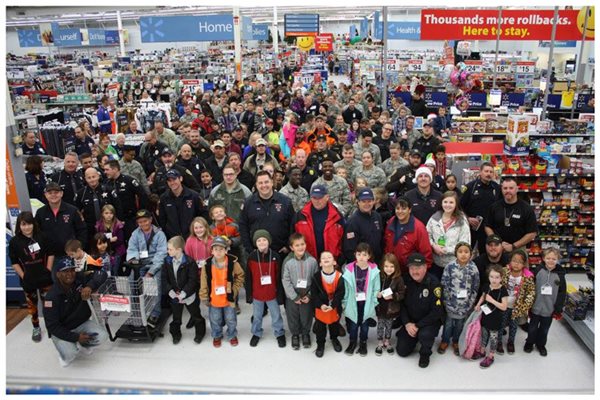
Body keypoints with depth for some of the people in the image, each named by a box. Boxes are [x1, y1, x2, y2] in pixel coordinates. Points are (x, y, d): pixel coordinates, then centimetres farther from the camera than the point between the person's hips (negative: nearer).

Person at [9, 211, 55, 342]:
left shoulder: (42, 236, -8)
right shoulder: (14, 241, -10)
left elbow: (50, 254, 1)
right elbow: (14, 262, -4)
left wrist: (48, 271, -3)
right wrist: (23, 276, -8)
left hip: (44, 277, 0)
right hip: (28, 280, 0)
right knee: (32, 304, 13)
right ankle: (36, 328, 30)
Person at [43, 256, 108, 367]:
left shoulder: (80, 279, -16)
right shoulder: (52, 296, -24)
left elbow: (101, 274, -23)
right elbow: (52, 326, -22)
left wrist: (89, 286, -42)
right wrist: (75, 337, -25)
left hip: (82, 323, 4)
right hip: (61, 330, -3)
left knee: (102, 336, -19)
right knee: (69, 354, -27)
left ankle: (82, 344, 13)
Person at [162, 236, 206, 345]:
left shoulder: (190, 262, -19)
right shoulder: (167, 261, -4)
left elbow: (193, 280, -19)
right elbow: (164, 278, -3)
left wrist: (184, 293, -23)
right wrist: (170, 291, -15)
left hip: (189, 295, -4)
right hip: (174, 295, 4)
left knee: (196, 315, 12)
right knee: (176, 317, 18)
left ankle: (200, 333, 32)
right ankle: (176, 334, 38)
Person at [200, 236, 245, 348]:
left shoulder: (232, 262, -14)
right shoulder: (207, 264, -11)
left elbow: (240, 276, 1)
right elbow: (204, 282, -3)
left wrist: (234, 289, -5)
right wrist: (204, 297, 0)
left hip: (229, 298, -1)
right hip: (213, 299, 1)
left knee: (231, 319, 16)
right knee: (215, 320, 19)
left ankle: (232, 336, 40)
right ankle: (216, 336, 43)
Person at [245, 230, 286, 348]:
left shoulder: (275, 256, -14)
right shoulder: (251, 257, -10)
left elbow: (279, 277, -8)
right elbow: (248, 278, -3)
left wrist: (280, 294, -5)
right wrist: (248, 294, -1)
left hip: (272, 293, -1)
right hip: (256, 293, 1)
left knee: (276, 315, 16)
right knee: (257, 316, 20)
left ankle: (280, 334, 36)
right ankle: (256, 334, 41)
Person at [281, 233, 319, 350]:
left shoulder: (312, 260, -12)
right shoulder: (288, 261, -16)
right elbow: (285, 281, -12)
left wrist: (310, 295, -9)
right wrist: (294, 297, -12)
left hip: (307, 296, 1)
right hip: (292, 297, 0)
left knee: (306, 317, 16)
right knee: (293, 317, 16)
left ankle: (306, 334, 42)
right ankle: (295, 335, 40)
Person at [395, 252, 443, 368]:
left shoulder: (433, 283, -20)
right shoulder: (406, 280, -8)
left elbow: (437, 311, -21)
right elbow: (401, 304, -1)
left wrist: (418, 326, -21)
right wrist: (407, 323, -14)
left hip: (430, 321, -4)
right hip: (410, 321, 4)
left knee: (425, 334, -35)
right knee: (402, 351, -1)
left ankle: (425, 354, -2)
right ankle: (414, 337, 30)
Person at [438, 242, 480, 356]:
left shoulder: (473, 268, -8)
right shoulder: (450, 266, -11)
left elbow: (475, 287, 0)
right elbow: (444, 284, -5)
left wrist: (471, 302, -1)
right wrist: (446, 299, -5)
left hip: (465, 303, 1)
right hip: (451, 301, -1)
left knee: (460, 323, 16)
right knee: (448, 322, 11)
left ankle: (456, 342, 36)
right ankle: (445, 341, 32)